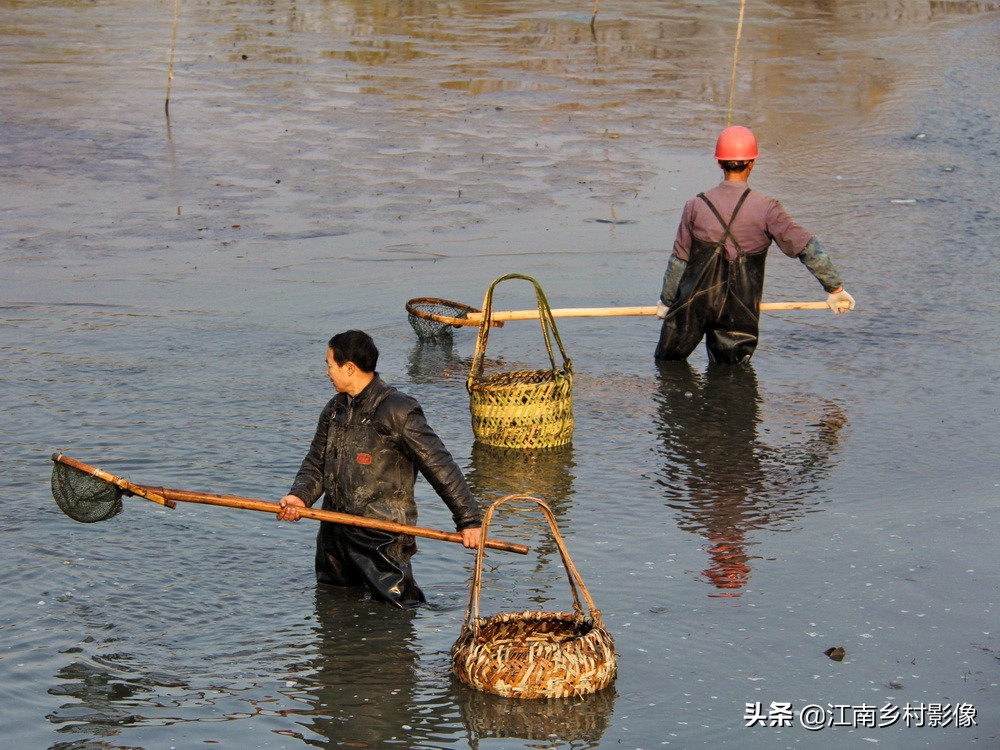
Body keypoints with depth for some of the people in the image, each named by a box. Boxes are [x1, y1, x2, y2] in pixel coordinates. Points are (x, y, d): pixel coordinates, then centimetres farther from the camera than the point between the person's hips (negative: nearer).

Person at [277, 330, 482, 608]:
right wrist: (300, 496, -9)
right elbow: (316, 463, 14)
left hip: (381, 541, -8)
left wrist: (469, 520, -13)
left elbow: (441, 467, -13)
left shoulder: (398, 411, -14)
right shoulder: (334, 410, 10)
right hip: (334, 533, 8)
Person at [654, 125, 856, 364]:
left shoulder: (696, 206, -2)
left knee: (667, 362, 15)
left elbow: (678, 260, 4)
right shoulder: (765, 209, -7)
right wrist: (835, 288, 0)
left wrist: (666, 301, 16)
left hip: (692, 305, 0)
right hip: (740, 314, 0)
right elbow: (807, 248, -8)